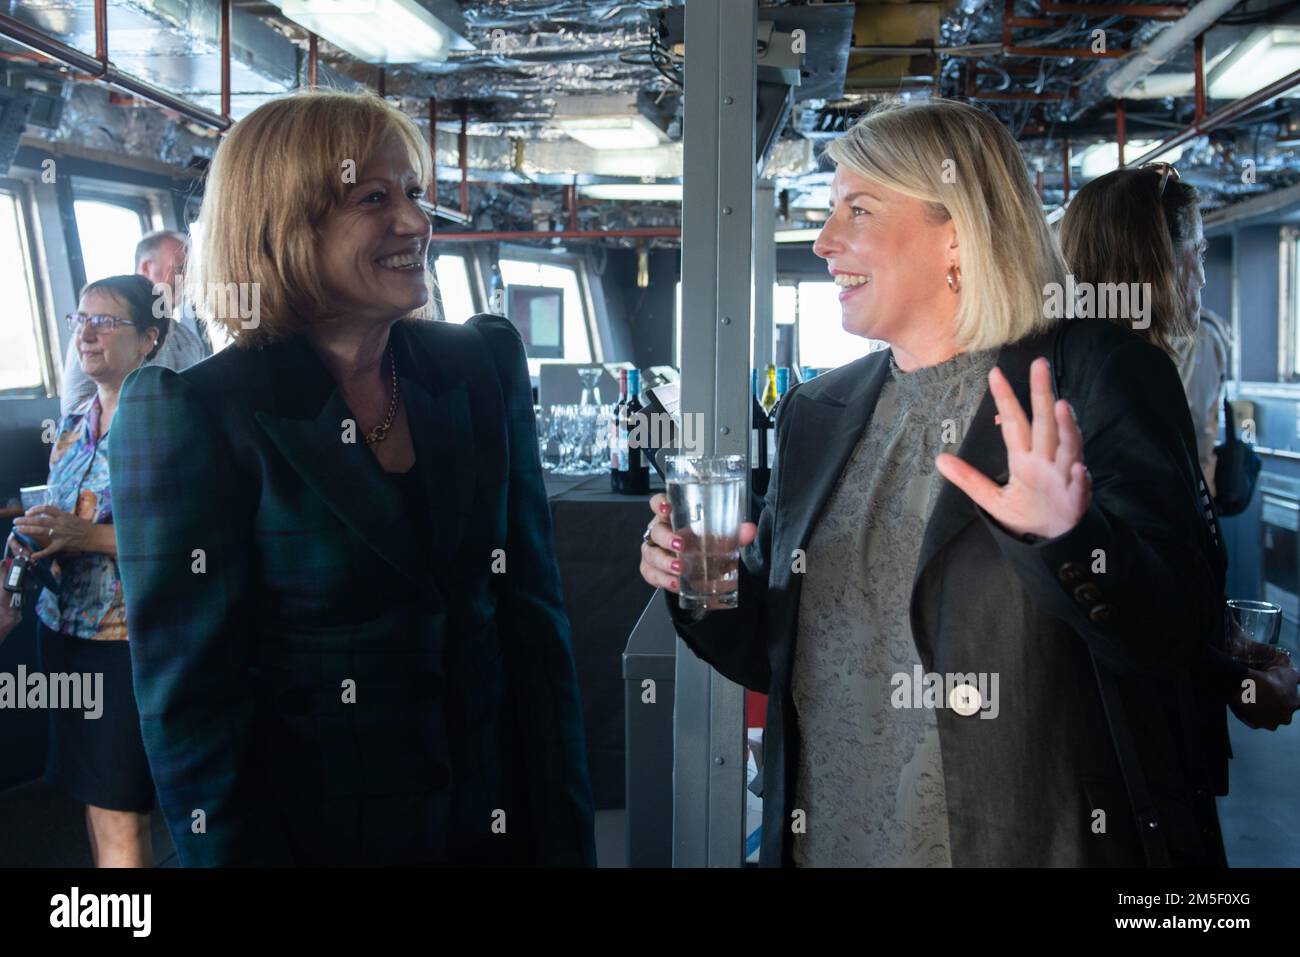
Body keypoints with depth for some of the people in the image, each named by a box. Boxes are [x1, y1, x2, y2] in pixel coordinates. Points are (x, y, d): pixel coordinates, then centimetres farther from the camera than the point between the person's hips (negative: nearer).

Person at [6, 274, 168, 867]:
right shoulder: (73, 428, 11)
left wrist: (90, 536, -21)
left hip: (130, 637, -7)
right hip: (62, 628, 7)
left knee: (120, 815, 0)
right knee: (94, 800, 13)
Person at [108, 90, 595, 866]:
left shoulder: (485, 366, -1)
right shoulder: (190, 414, -14)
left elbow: (534, 611, 1)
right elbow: (193, 700, -12)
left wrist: (567, 838, 0)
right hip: (314, 830, -4)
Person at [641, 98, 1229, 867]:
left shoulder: (1099, 376, -9)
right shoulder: (817, 414, 6)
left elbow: (1181, 628, -16)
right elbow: (777, 657, 11)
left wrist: (1068, 545, -33)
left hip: (1036, 845, -4)